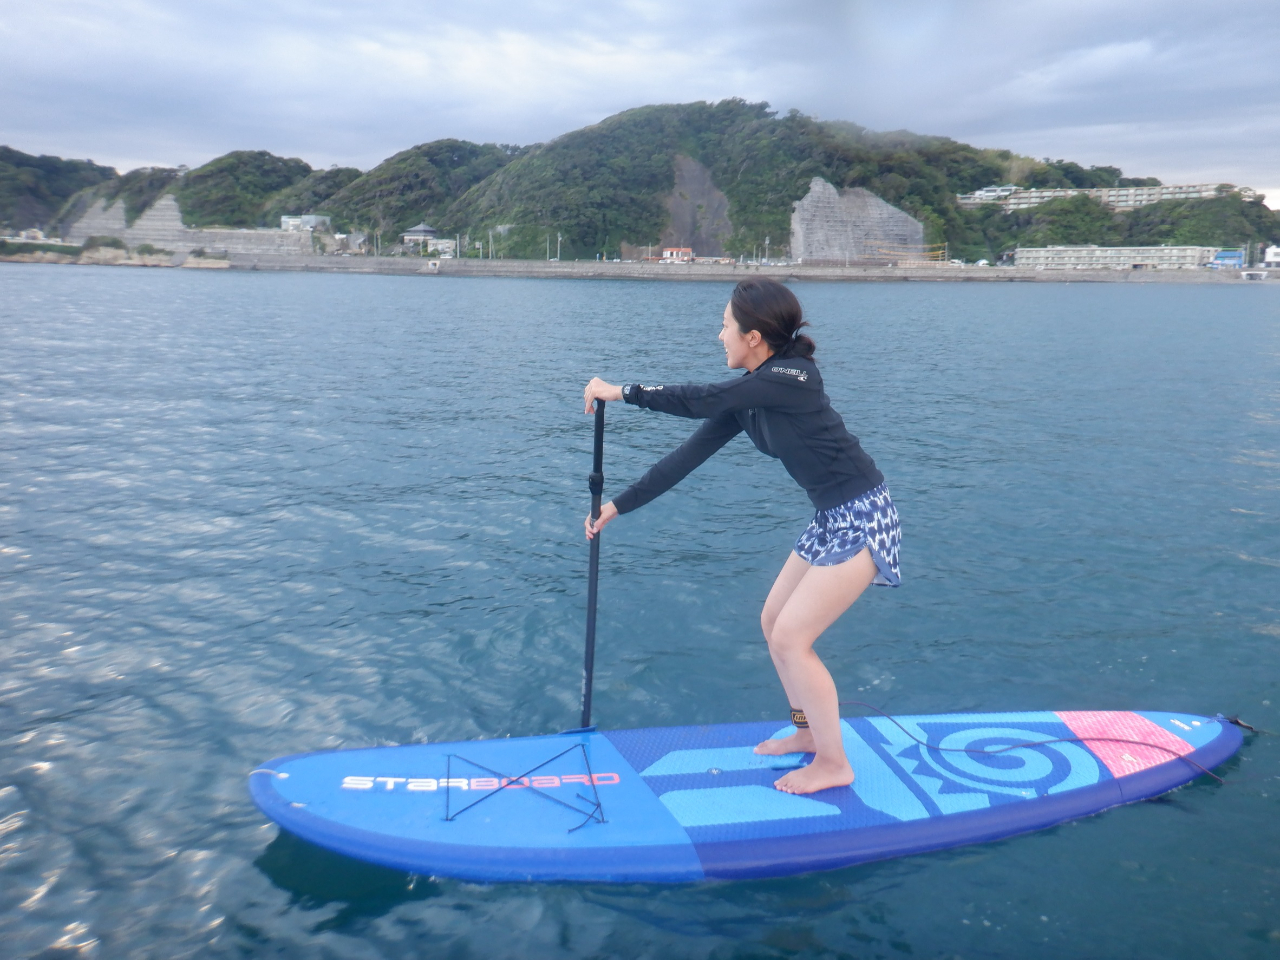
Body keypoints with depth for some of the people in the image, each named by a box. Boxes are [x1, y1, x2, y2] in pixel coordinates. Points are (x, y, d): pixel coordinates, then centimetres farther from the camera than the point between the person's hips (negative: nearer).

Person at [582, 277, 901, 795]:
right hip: (830, 519, 9)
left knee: (790, 638, -6)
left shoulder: (793, 377, -21)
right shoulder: (746, 395, 4)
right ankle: (809, 731, 33)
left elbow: (700, 400, -27)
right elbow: (688, 456, 5)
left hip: (861, 520, -9)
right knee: (773, 621, 15)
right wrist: (617, 505, 5)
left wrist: (622, 392, -16)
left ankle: (833, 763, 11)